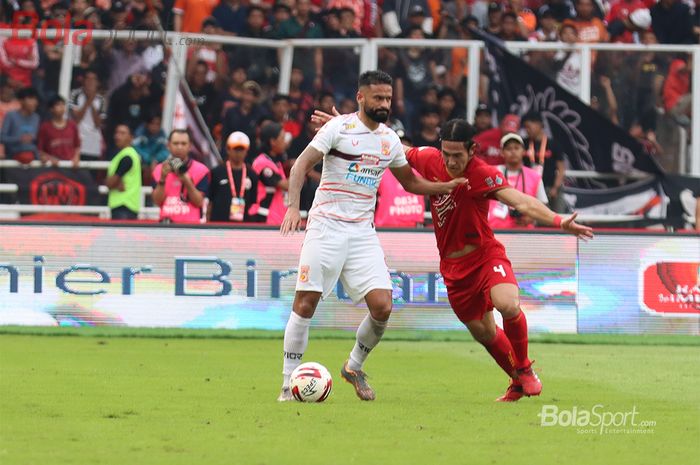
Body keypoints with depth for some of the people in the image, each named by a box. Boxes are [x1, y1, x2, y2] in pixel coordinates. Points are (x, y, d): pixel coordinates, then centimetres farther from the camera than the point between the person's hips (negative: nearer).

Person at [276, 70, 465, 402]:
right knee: (305, 303, -7)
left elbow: (410, 182, 26)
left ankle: (354, 367, 16)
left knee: (382, 306, -9)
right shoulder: (338, 128, -5)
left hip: (363, 234, 4)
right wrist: (293, 205, -23)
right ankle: (289, 383, 2)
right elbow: (302, 165, -9)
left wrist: (447, 187, 14)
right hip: (326, 227, -4)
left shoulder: (390, 140, 12)